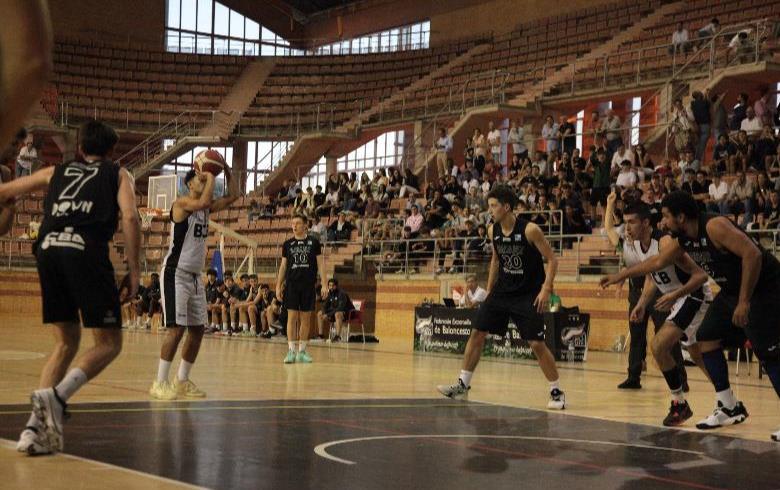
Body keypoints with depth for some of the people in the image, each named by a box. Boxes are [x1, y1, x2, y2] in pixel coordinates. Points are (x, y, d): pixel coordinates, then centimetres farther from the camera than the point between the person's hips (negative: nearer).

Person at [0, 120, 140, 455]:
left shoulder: (56, 172, 29)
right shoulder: (118, 174, 21)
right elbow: (130, 217, 3)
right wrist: (134, 271, 1)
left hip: (48, 249, 4)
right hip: (87, 252, -4)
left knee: (67, 342, 16)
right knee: (109, 343, 5)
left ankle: (37, 425, 2)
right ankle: (57, 395, -20)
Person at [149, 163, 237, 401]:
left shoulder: (206, 208, 12)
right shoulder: (182, 202, -12)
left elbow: (233, 196, 13)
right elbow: (203, 201, -30)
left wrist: (226, 170, 4)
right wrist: (210, 176, -19)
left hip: (195, 276, 9)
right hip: (176, 274, -9)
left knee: (197, 330, 9)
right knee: (176, 328, -13)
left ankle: (182, 380, 20)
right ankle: (159, 383, -7)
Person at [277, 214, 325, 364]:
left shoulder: (313, 242, 3)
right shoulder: (287, 244, 7)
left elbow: (320, 263, 3)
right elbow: (283, 266, 11)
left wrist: (324, 283, -6)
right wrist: (278, 285, 5)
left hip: (308, 285, 0)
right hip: (291, 284, 0)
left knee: (306, 318, 4)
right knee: (292, 317, -5)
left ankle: (302, 351, 12)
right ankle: (291, 351, -4)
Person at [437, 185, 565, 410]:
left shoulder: (529, 230, -18)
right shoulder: (494, 231, 0)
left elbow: (552, 260, -13)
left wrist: (546, 289, -22)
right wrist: (489, 289, 15)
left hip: (528, 295, -6)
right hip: (502, 291, 6)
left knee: (537, 343, -10)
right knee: (477, 333, 3)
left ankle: (557, 392, 4)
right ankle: (463, 385, 13)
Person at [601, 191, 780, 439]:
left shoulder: (715, 226, -25)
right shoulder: (684, 239, 3)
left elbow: (753, 254, -32)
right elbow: (657, 262, 19)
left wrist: (744, 301, -31)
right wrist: (620, 276, 25)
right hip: (732, 290, 9)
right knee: (706, 340, 8)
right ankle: (730, 408, 15)